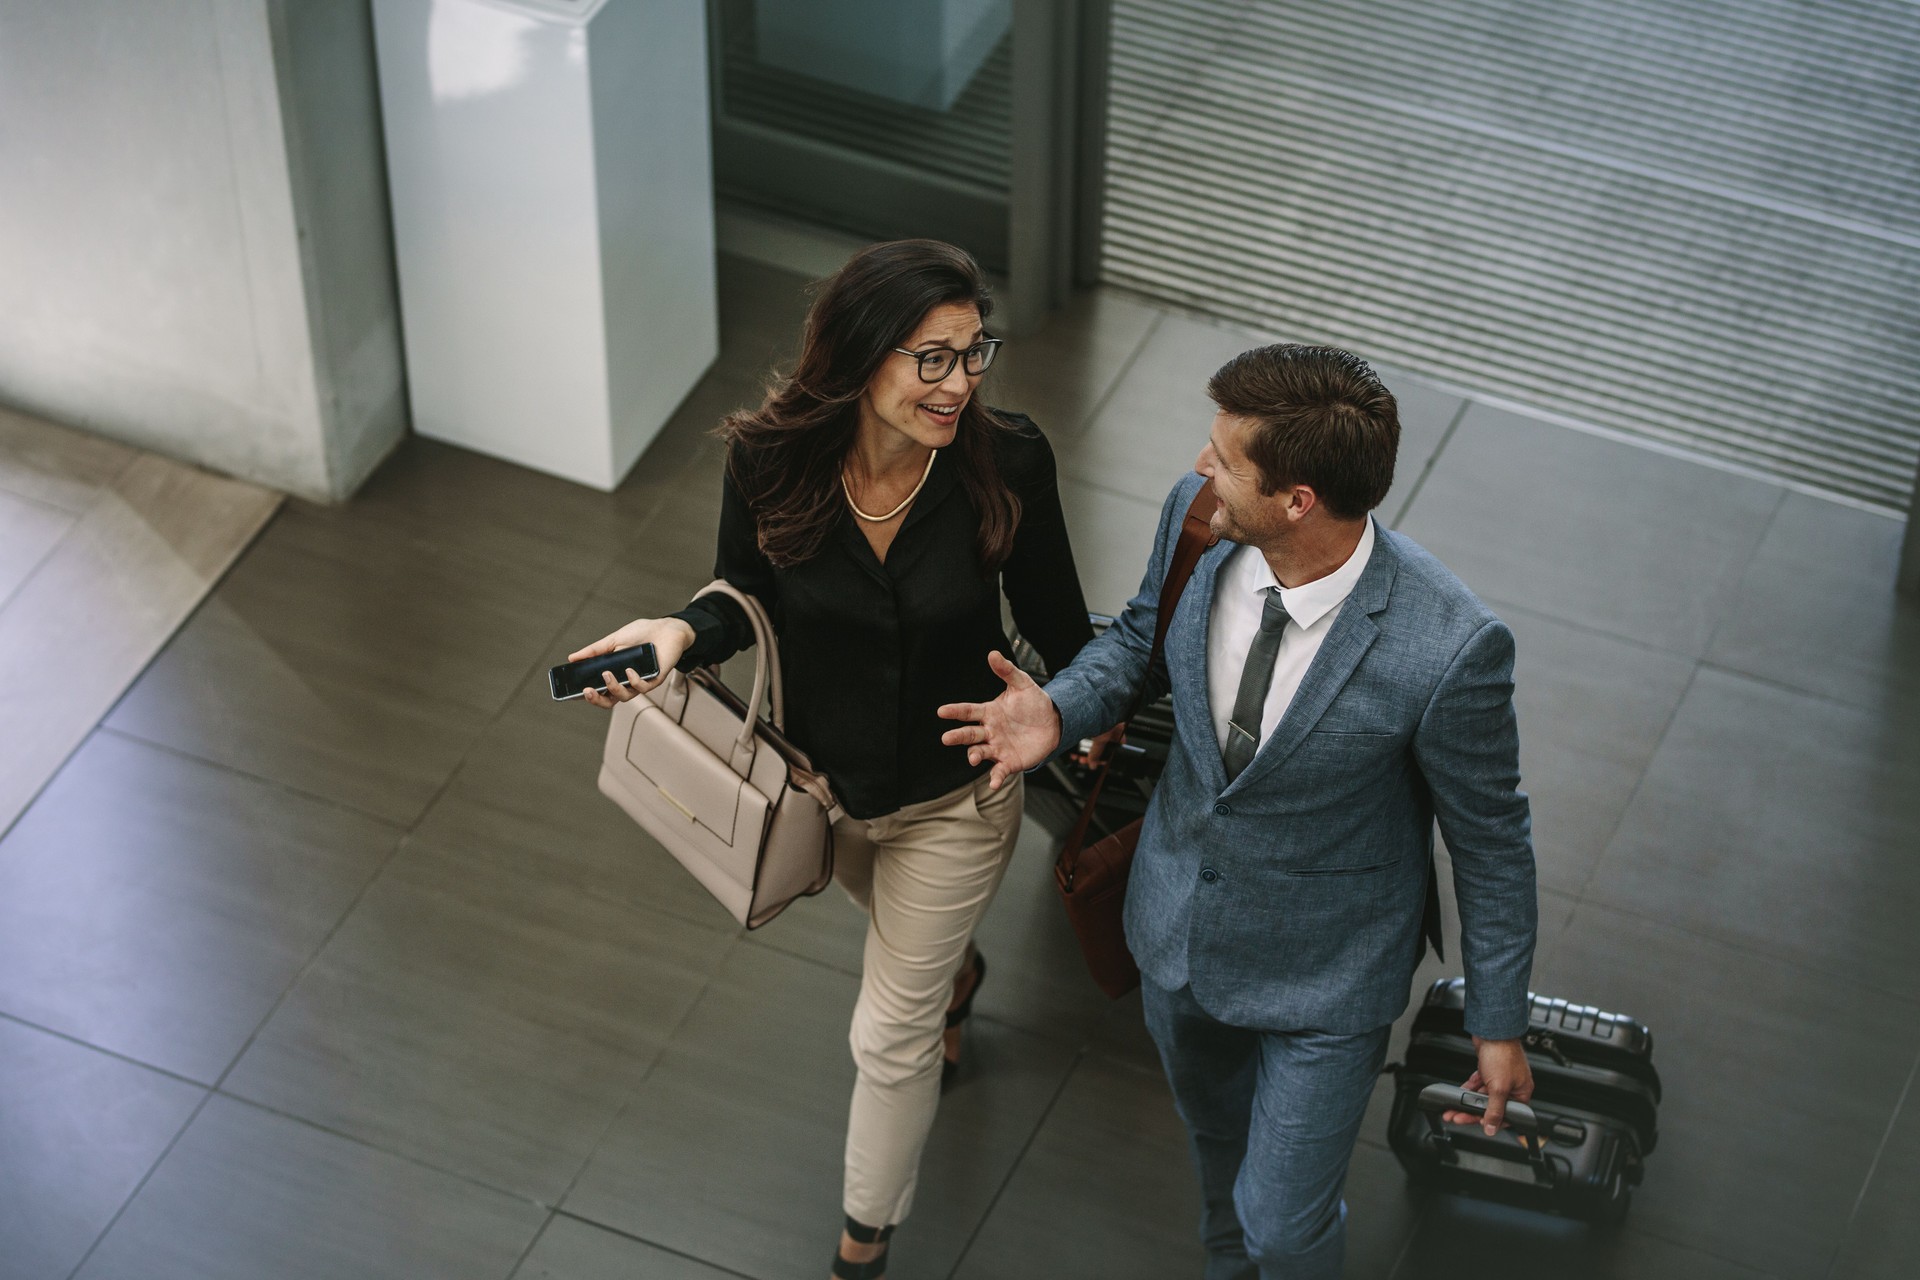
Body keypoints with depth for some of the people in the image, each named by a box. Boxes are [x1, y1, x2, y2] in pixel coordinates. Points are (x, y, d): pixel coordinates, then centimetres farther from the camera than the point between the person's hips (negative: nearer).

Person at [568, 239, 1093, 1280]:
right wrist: (681, 633, -31)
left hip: (952, 795, -2)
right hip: (818, 775, 2)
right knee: (901, 923, 36)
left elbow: (1052, 618, -12)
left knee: (890, 1036, 12)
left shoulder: (1007, 463, -29)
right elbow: (747, 598, -9)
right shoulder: (769, 459, -27)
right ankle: (954, 974, 74)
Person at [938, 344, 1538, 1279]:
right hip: (1177, 923, 5)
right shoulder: (1196, 513, -21)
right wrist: (1062, 710, -17)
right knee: (1215, 1134, 31)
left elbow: (1489, 839, -18)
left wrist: (1499, 1026, -7)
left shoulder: (1446, 649, -35)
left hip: (1324, 982, -5)